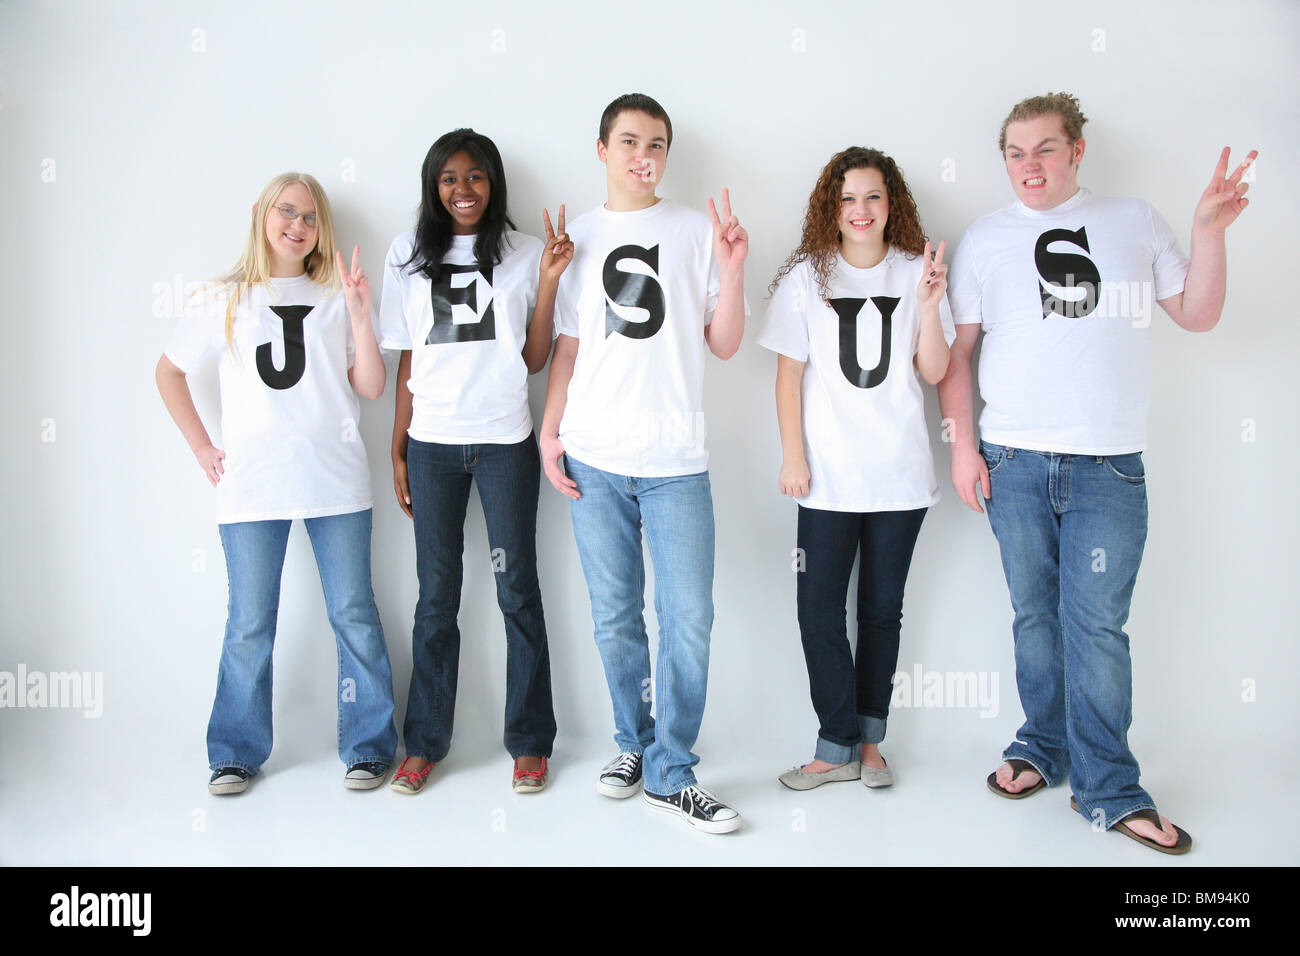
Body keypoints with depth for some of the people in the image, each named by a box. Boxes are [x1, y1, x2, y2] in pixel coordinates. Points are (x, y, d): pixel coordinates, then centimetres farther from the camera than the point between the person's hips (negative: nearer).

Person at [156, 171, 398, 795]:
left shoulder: (336, 299, 11)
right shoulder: (223, 302, 11)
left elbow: (371, 388, 5)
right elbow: (168, 372, 18)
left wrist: (360, 316, -5)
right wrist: (202, 447, 9)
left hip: (337, 484, 0)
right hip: (251, 487, 0)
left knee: (354, 615, 3)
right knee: (249, 624, 4)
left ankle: (368, 747, 15)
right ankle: (237, 754, 20)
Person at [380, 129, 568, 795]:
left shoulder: (524, 253, 5)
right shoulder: (409, 255, 10)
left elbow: (534, 359, 3)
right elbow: (407, 362, 10)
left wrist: (549, 282, -7)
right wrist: (397, 451, 7)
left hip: (505, 442, -1)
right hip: (432, 444, 1)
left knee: (518, 588, 3)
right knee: (436, 595, 6)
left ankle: (529, 742, 15)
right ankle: (424, 742, 18)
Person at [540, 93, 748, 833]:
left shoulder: (697, 232, 8)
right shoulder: (576, 238, 13)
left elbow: (724, 345, 5)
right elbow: (566, 346, 13)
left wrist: (733, 269, -8)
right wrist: (550, 431, 4)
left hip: (676, 459, -1)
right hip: (595, 460, 1)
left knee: (689, 619, -4)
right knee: (615, 618, 8)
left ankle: (670, 773, 10)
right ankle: (634, 744, 26)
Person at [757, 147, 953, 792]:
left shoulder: (916, 272, 5)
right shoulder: (806, 277, 2)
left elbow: (934, 373, 2)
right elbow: (789, 373, 1)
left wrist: (929, 304, -11)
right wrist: (793, 456, -5)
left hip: (900, 473, 1)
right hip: (829, 474, -1)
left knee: (883, 608, 9)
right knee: (819, 611, -2)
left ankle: (869, 740, 22)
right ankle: (840, 747, 10)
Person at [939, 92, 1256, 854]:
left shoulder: (1136, 222, 11)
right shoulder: (985, 239, 9)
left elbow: (1198, 314, 12)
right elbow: (956, 351, 8)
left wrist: (1210, 231, -2)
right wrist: (963, 445, 0)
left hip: (1109, 466, -1)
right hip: (1013, 462, 1)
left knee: (1096, 623, -4)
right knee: (1036, 615, 8)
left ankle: (1110, 791, 6)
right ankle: (1044, 749, 25)